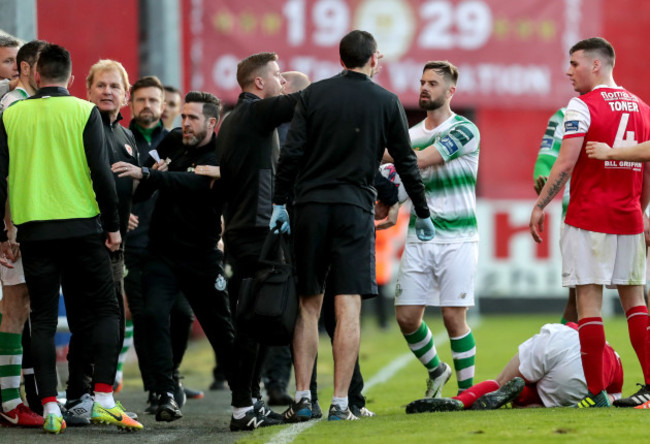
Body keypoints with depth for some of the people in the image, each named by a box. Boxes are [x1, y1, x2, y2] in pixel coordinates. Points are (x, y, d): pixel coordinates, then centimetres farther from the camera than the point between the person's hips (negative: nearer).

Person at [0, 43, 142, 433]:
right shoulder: (84, 112, -2)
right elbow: (101, 172, -6)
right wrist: (113, 225, 2)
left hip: (33, 228, 2)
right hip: (81, 226, -2)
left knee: (43, 319, 6)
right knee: (105, 310, 5)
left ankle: (50, 407, -1)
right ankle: (104, 399, -7)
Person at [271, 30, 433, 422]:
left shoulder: (314, 94, 6)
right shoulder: (387, 102, 4)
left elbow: (292, 152, 0)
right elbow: (406, 162, 8)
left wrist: (280, 203, 6)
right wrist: (423, 214, 18)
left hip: (310, 206, 2)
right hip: (355, 208, -2)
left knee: (308, 305, 8)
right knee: (348, 308, -3)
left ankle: (303, 398, 3)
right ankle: (340, 403, -7)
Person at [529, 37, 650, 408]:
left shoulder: (582, 107, -8)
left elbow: (566, 164, -13)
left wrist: (540, 206, -5)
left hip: (588, 217, -6)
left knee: (589, 299, -4)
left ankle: (596, 393, -6)